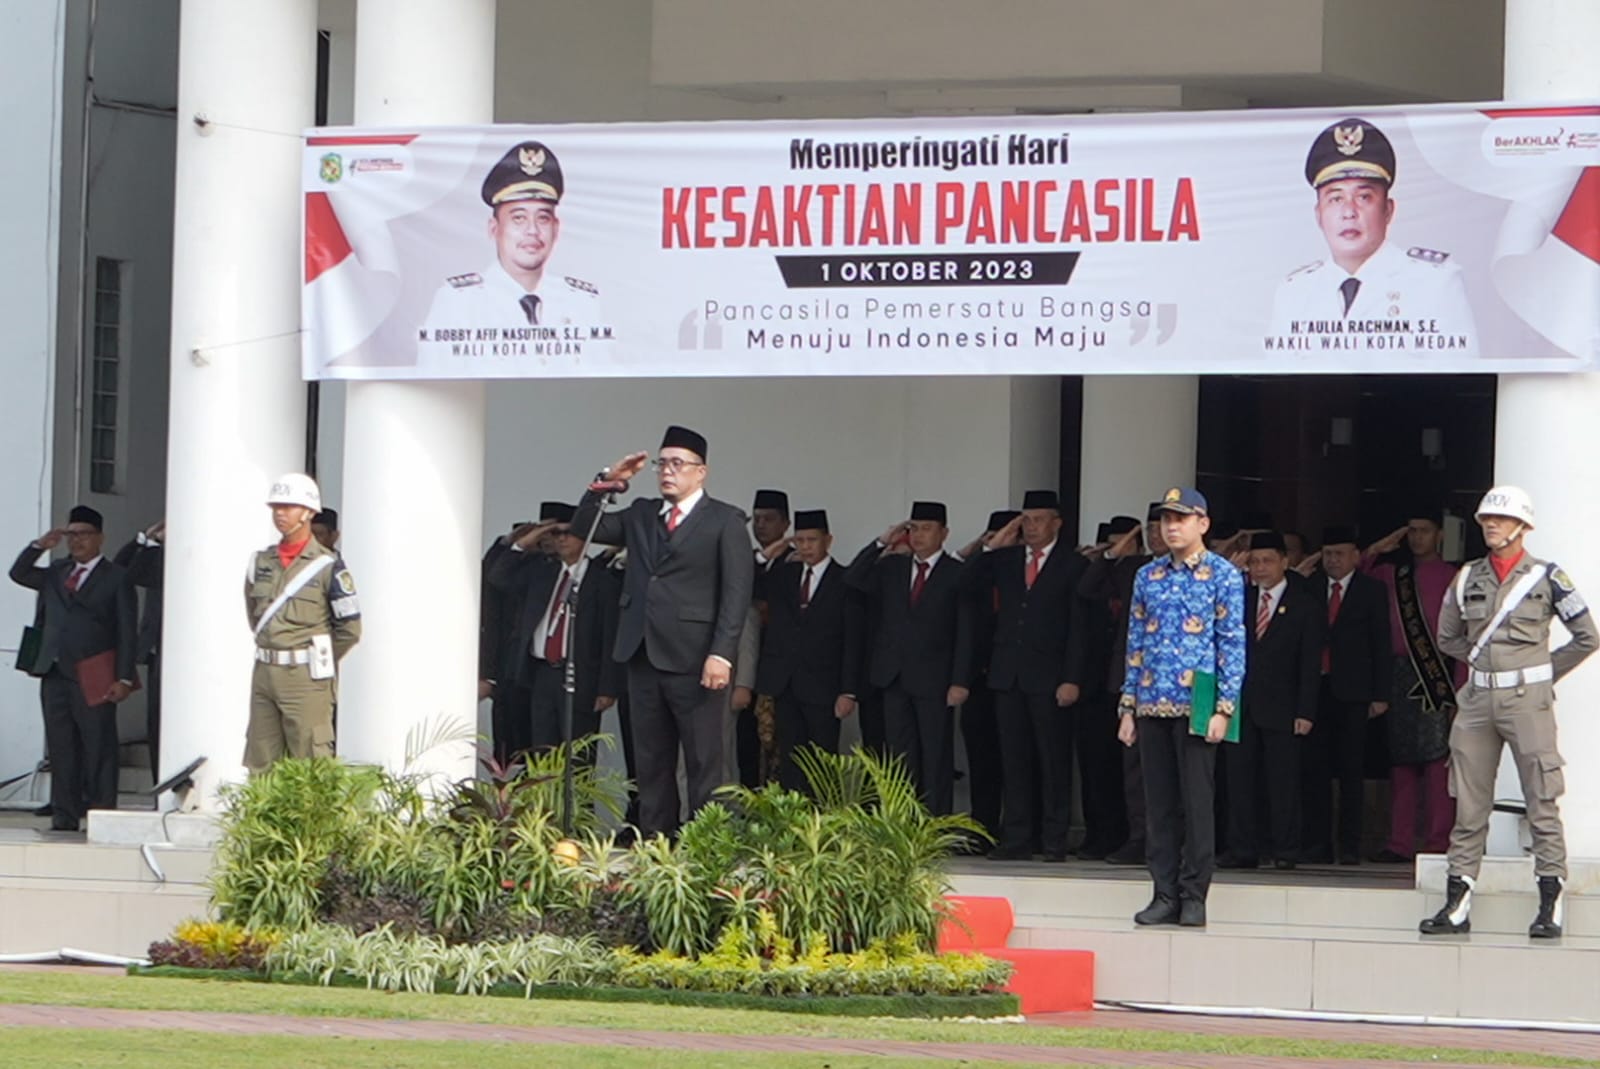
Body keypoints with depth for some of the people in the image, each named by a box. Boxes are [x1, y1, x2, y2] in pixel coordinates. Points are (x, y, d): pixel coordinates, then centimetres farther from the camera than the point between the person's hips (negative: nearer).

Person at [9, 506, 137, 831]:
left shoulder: (116, 577, 1)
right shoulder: (56, 573, 17)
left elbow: (127, 632, -2)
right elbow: (19, 574, 20)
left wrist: (124, 679, -10)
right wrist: (40, 546, 6)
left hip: (94, 678, -5)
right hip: (55, 674, 5)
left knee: (99, 749, -5)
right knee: (61, 749, 5)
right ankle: (64, 817, 8)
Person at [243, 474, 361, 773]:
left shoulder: (328, 566, -6)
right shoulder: (262, 562, 10)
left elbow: (349, 628, -4)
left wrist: (317, 659, 5)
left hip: (306, 678, -6)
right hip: (264, 672, 6)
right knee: (259, 763, 8)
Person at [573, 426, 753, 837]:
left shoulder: (725, 521, 0)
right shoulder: (641, 515, 17)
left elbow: (737, 592, -7)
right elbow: (584, 528, 18)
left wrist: (721, 654, -16)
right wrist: (607, 483, 3)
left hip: (694, 661, -6)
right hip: (643, 655, 6)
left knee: (703, 764, -4)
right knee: (651, 763, 7)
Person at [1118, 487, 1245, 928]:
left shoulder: (1224, 576, 0)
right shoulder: (1148, 577, 13)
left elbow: (1233, 644, -4)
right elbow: (1136, 643, 15)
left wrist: (1224, 709, -11)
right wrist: (1128, 706, 10)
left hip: (1196, 706, -5)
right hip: (1152, 706, 5)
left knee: (1196, 801, -4)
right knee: (1159, 803, 5)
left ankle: (1193, 896, 1)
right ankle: (1164, 894, 9)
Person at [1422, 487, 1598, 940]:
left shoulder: (1546, 578, -2)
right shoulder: (1467, 579, 10)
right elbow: (1448, 637, 21)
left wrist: (1543, 672, 4)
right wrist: (1485, 661, 12)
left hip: (1527, 698, -4)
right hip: (1477, 698, 4)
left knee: (1542, 802, -4)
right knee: (1469, 805, 5)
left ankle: (1550, 906, -1)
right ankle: (1457, 904, 7)